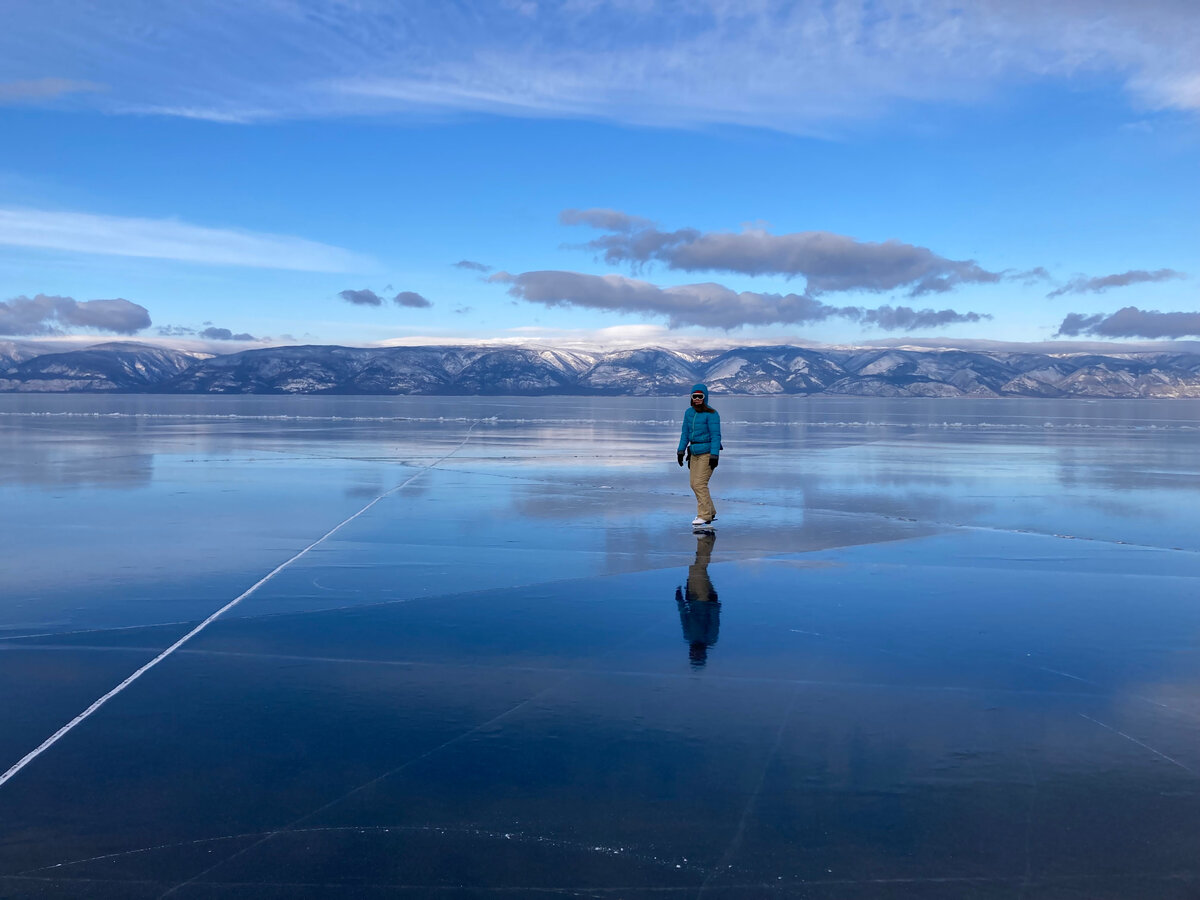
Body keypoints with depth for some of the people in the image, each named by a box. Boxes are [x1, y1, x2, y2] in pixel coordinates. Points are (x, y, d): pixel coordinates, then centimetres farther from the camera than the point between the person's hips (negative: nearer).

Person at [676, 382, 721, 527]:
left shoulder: (711, 414, -12)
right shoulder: (689, 412, 8)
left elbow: (716, 435, -15)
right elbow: (685, 433, 14)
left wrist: (714, 455, -21)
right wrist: (681, 451, 9)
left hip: (707, 453, -7)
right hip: (694, 453, 7)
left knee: (700, 483, -14)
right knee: (694, 484, 9)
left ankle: (704, 516, -8)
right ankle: (710, 512, 23)